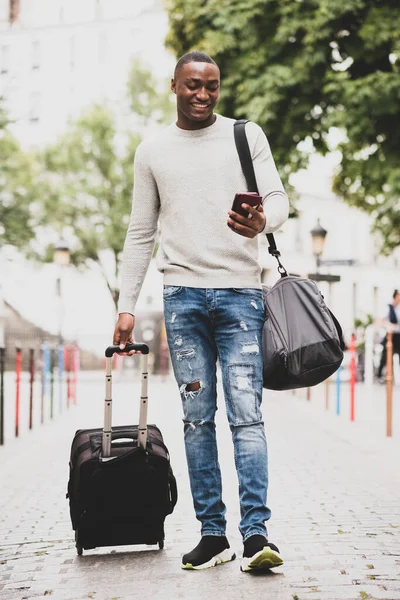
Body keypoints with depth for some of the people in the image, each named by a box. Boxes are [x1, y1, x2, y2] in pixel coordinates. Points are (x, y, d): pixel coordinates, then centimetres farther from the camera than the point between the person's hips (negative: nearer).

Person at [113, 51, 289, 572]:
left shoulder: (247, 135, 10)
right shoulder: (152, 151, 14)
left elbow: (277, 197, 4)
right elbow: (141, 234, 14)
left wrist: (262, 222, -21)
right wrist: (126, 305, 8)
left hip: (239, 291, -2)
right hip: (183, 294, 2)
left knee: (246, 415, -9)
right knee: (197, 418, 1)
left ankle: (256, 534, -10)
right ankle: (213, 534, 6)